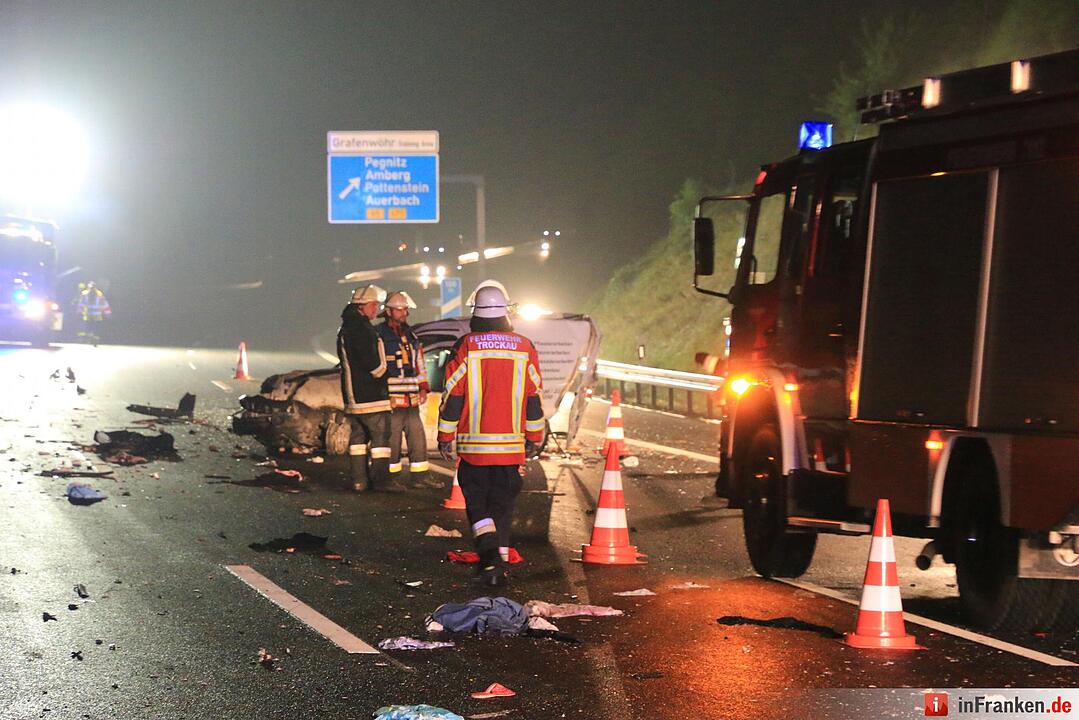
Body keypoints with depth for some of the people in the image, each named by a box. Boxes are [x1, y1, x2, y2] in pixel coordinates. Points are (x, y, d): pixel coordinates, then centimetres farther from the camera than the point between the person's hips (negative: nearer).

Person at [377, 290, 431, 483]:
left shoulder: (410, 336, 16)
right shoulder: (378, 336, -5)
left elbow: (419, 364, 23)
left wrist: (423, 388, 12)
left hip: (412, 400, 6)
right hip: (390, 400, -6)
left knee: (417, 437, 5)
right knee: (392, 439, -2)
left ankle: (420, 476, 10)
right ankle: (391, 479, 5)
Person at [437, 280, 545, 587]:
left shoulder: (466, 347, -7)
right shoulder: (524, 348, 1)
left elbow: (452, 397, -4)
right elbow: (534, 397, 7)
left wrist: (445, 436, 5)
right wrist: (534, 438, 17)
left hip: (473, 445, -2)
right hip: (511, 446, 2)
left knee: (477, 503, 8)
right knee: (503, 504, 12)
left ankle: (489, 554, -12)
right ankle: (499, 564, 14)